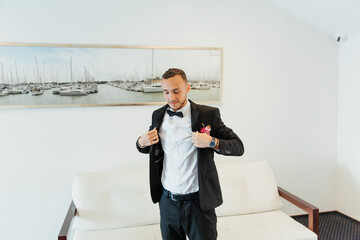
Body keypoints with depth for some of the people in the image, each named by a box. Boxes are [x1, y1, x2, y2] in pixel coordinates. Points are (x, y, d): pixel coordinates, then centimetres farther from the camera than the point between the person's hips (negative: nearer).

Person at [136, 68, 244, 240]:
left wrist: (212, 142, -24)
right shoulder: (158, 115, 4)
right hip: (167, 200, 4)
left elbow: (238, 147, -7)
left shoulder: (207, 114, -8)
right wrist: (142, 143, -5)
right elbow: (149, 148, 18)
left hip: (198, 201, -3)